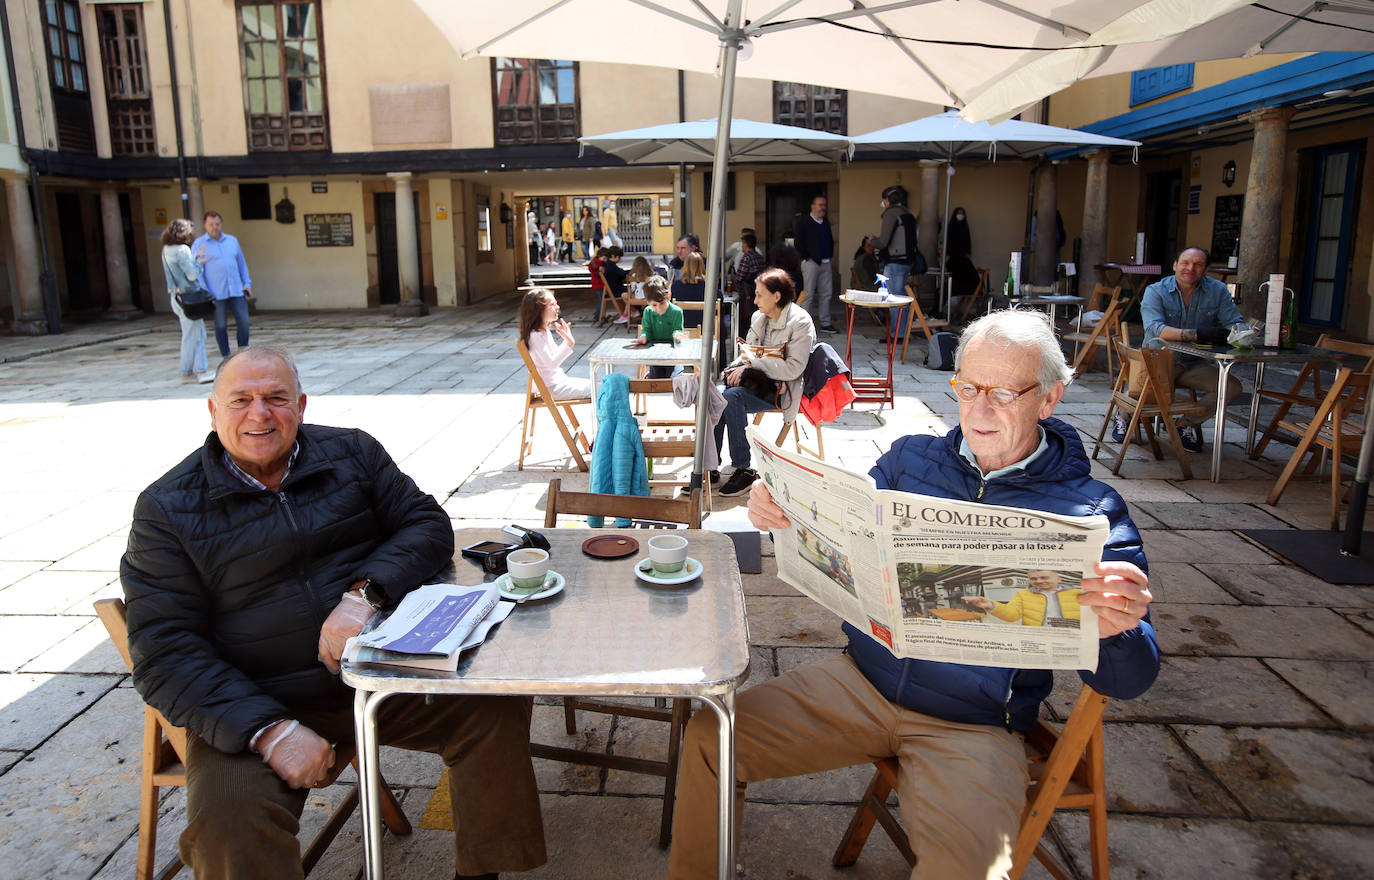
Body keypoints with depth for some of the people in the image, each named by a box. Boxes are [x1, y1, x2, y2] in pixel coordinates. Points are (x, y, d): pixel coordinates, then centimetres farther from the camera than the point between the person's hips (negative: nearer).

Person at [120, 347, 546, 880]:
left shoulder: (351, 452, 7)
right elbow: (165, 654, -7)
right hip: (252, 706, -2)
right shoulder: (166, 510, -1)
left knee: (497, 706, -17)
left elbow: (428, 525, 2)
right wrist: (270, 731, -21)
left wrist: (363, 594, -19)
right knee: (229, 825, -30)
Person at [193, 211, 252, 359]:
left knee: (244, 322, -3)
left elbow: (242, 264, 20)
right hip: (216, 295, -3)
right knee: (221, 326, 2)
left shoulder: (232, 241, 14)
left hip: (236, 291, 3)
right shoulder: (198, 244, 1)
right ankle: (226, 357, 10)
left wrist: (247, 283, 11)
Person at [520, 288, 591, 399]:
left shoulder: (546, 331, 9)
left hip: (559, 380, 10)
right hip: (552, 388, -10)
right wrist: (569, 344, -29)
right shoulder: (536, 336, -21)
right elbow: (552, 364, -26)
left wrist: (567, 340, 5)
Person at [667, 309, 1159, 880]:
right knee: (709, 736, -9)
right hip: (861, 680, 4)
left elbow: (1126, 682, -7)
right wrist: (784, 515, -8)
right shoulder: (910, 458, 5)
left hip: (975, 727, -3)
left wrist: (1114, 629, -32)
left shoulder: (1091, 513, -7)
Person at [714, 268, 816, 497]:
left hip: (782, 390, -7)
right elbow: (748, 353, 18)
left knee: (732, 396, -29)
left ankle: (744, 469, -22)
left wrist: (753, 361, -20)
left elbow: (793, 369, -19)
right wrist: (742, 366, -6)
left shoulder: (800, 322, -12)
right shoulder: (759, 318, 10)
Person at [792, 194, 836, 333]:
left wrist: (829, 255, 13)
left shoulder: (826, 222, 16)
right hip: (811, 263, -6)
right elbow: (798, 242, -9)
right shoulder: (803, 222, -5)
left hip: (825, 263, 7)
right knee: (809, 294, -5)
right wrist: (807, 258, -12)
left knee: (826, 294, 6)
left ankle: (825, 324, 13)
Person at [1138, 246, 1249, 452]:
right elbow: (1155, 329, -26)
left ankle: (1185, 424, 5)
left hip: (1194, 364, 4)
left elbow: (1237, 322, -3)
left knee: (1232, 386, -18)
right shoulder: (1155, 292, -10)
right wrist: (1196, 334, -40)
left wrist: (1235, 331, -30)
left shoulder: (1217, 291, 2)